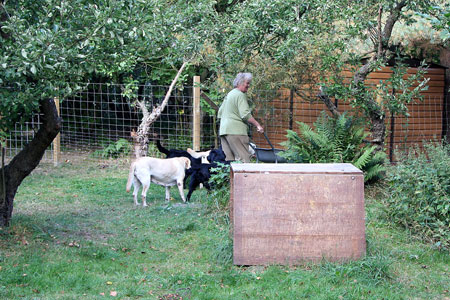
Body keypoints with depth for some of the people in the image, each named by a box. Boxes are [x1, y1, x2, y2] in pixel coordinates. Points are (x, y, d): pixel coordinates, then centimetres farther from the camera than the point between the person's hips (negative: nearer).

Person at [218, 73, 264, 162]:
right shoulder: (240, 95, -8)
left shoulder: (229, 94, 21)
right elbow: (246, 115, -16)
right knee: (244, 158, -12)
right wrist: (257, 125, -12)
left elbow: (220, 113, 25)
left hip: (223, 130, 9)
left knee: (228, 158, 7)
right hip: (236, 131, -9)